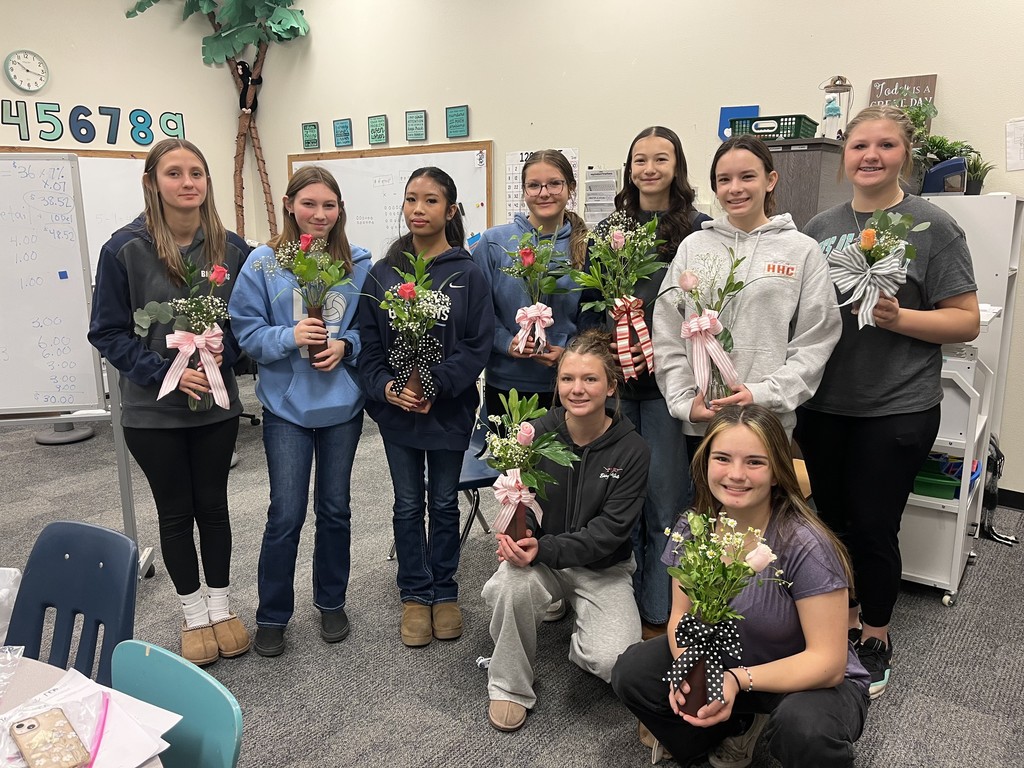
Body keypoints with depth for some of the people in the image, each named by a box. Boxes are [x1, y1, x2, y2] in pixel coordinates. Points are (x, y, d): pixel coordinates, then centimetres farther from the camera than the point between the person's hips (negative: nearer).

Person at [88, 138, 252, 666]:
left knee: (213, 505, 13)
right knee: (176, 512, 12)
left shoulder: (231, 248, -4)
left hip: (216, 405, 2)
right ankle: (193, 614, 29)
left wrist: (223, 356, -13)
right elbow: (107, 332, -7)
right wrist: (165, 372, -17)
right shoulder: (125, 248, -11)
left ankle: (221, 606, 31)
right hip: (153, 409, -1)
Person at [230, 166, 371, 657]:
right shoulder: (263, 263, -6)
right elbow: (247, 332, -5)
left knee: (335, 507, 14)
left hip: (342, 402, 2)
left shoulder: (358, 264, -1)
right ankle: (272, 616, 22)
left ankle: (331, 602, 34)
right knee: (286, 514, 2)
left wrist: (345, 345, -14)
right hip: (287, 405, -2)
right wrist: (290, 337, -22)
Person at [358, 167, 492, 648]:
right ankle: (414, 595, 29)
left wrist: (436, 384, -21)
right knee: (408, 505, 13)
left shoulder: (468, 275, -7)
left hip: (450, 409, -1)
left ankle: (444, 592, 31)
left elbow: (477, 346, -11)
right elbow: (369, 345, -1)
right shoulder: (382, 275, -1)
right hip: (396, 410, 2)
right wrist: (386, 387, -17)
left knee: (444, 503, 14)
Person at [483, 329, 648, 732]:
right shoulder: (537, 433, -10)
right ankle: (510, 687, -5)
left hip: (604, 567, -1)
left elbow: (611, 529, -17)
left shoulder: (632, 450, -14)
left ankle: (583, 640, 16)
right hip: (540, 555, 1)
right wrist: (519, 534, -25)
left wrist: (545, 549, -29)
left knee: (614, 661, -23)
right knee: (510, 585, -33)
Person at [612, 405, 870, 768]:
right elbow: (683, 614, -2)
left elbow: (828, 662, -25)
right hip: (723, 663, 5)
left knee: (804, 728, -38)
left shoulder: (804, 546, -28)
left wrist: (739, 680, -37)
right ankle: (737, 723, 10)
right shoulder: (692, 528, -12)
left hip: (811, 680, -5)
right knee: (631, 672, -13)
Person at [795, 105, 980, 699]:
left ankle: (875, 637, 27)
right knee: (833, 518, 14)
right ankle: (844, 619, 35)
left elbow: (967, 321, -6)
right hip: (824, 403, 4)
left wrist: (897, 317, -20)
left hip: (896, 409, -4)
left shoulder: (933, 226, -5)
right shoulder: (821, 227, 8)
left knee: (874, 527, 5)